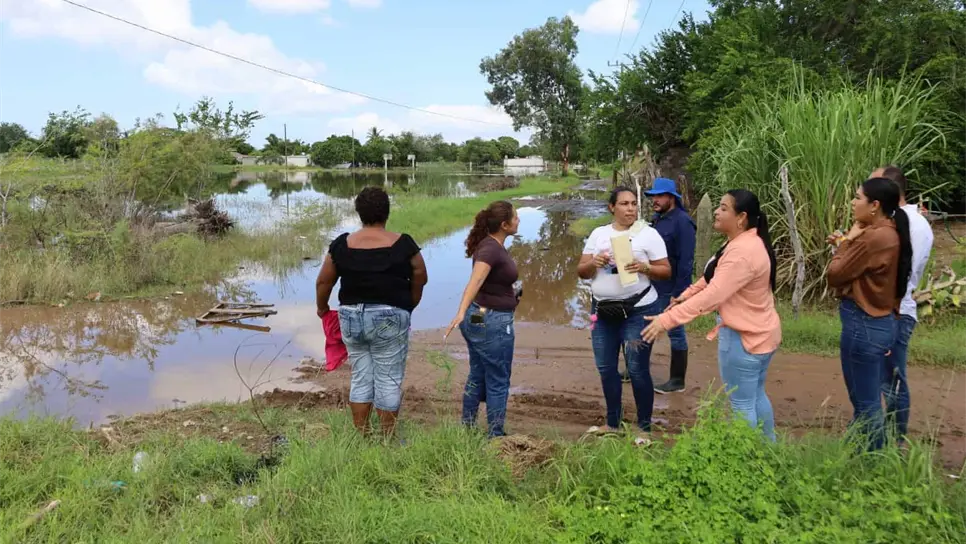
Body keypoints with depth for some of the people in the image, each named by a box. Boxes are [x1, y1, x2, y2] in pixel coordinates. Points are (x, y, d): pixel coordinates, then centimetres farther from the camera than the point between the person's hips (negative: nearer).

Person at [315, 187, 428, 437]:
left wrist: (322, 307, 23)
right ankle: (388, 439, 14)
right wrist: (409, 305, 21)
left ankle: (361, 436, 21)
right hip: (389, 318, -3)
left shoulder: (342, 244, -1)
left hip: (351, 317, 4)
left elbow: (323, 281, 5)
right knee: (389, 381, 6)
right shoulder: (403, 244, -7)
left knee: (360, 377, 15)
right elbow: (421, 277, 4)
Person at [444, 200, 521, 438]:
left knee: (477, 377, 19)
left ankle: (466, 428, 29)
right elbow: (475, 281, -37)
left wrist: (510, 291, 18)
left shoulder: (493, 245, 7)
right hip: (492, 321, -10)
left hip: (478, 318, 10)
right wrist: (461, 312, -48)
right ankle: (495, 436, 15)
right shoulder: (490, 249, -22)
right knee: (497, 382, 4)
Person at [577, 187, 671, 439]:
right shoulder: (598, 234, 7)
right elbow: (581, 272, 7)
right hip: (602, 310, 5)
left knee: (637, 370, -2)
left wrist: (643, 267, -22)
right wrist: (594, 263, -14)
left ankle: (644, 428, 13)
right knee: (606, 368, 12)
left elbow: (666, 271, -4)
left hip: (638, 310, -5)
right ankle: (613, 423, 28)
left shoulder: (648, 234, -4)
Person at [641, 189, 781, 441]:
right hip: (759, 333, 11)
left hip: (744, 337, -11)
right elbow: (713, 277, 19)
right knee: (756, 397, 23)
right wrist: (685, 295, 11)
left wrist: (667, 319, -36)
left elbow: (712, 295, -34)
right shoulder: (742, 242, 8)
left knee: (742, 404, 2)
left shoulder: (742, 252, -27)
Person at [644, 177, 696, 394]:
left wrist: (679, 293, -22)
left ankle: (677, 380, 14)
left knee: (675, 332, 3)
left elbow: (686, 261, -20)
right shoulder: (657, 218, 9)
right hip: (653, 286, 8)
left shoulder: (682, 222, -17)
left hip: (670, 289, -8)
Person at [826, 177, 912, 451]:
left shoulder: (874, 236, -21)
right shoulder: (889, 234, 9)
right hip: (878, 323, 10)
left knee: (866, 404, 3)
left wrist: (847, 241, -3)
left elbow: (834, 276, -14)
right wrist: (846, 245, 4)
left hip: (864, 326, -10)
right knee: (869, 401, 18)